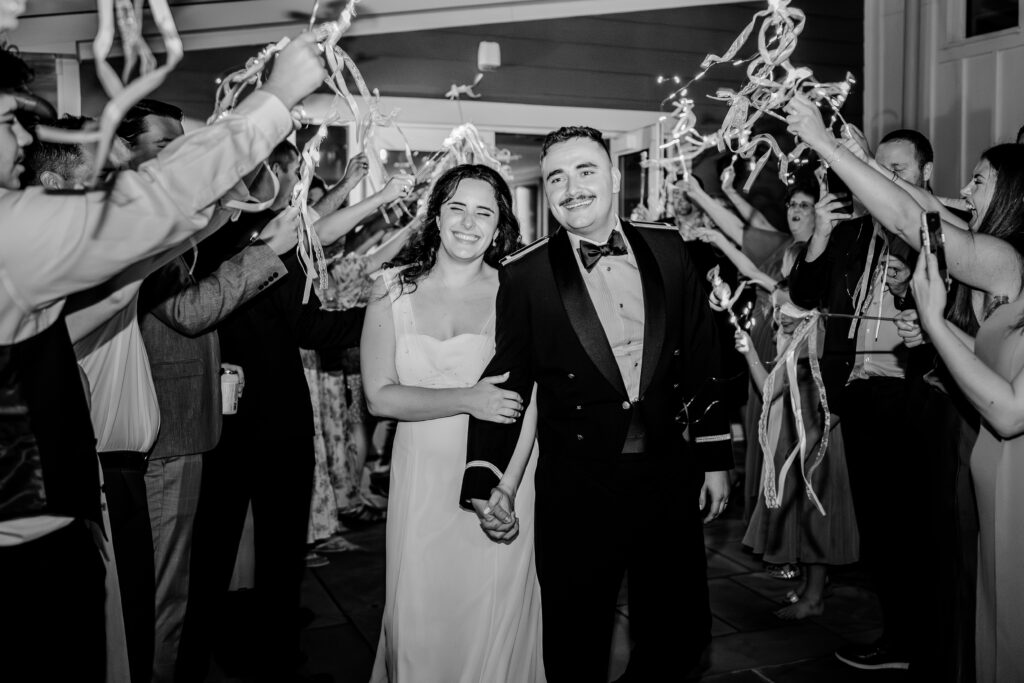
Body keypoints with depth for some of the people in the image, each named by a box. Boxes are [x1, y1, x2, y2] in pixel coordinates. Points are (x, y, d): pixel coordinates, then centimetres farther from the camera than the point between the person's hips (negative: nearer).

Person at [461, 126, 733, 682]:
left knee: (682, 635, 15)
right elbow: (506, 380, -2)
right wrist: (485, 478, -9)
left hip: (669, 477, 3)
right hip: (576, 490, -2)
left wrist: (715, 455, 8)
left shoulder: (667, 248, 3)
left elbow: (702, 358, 7)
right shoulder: (525, 274, -5)